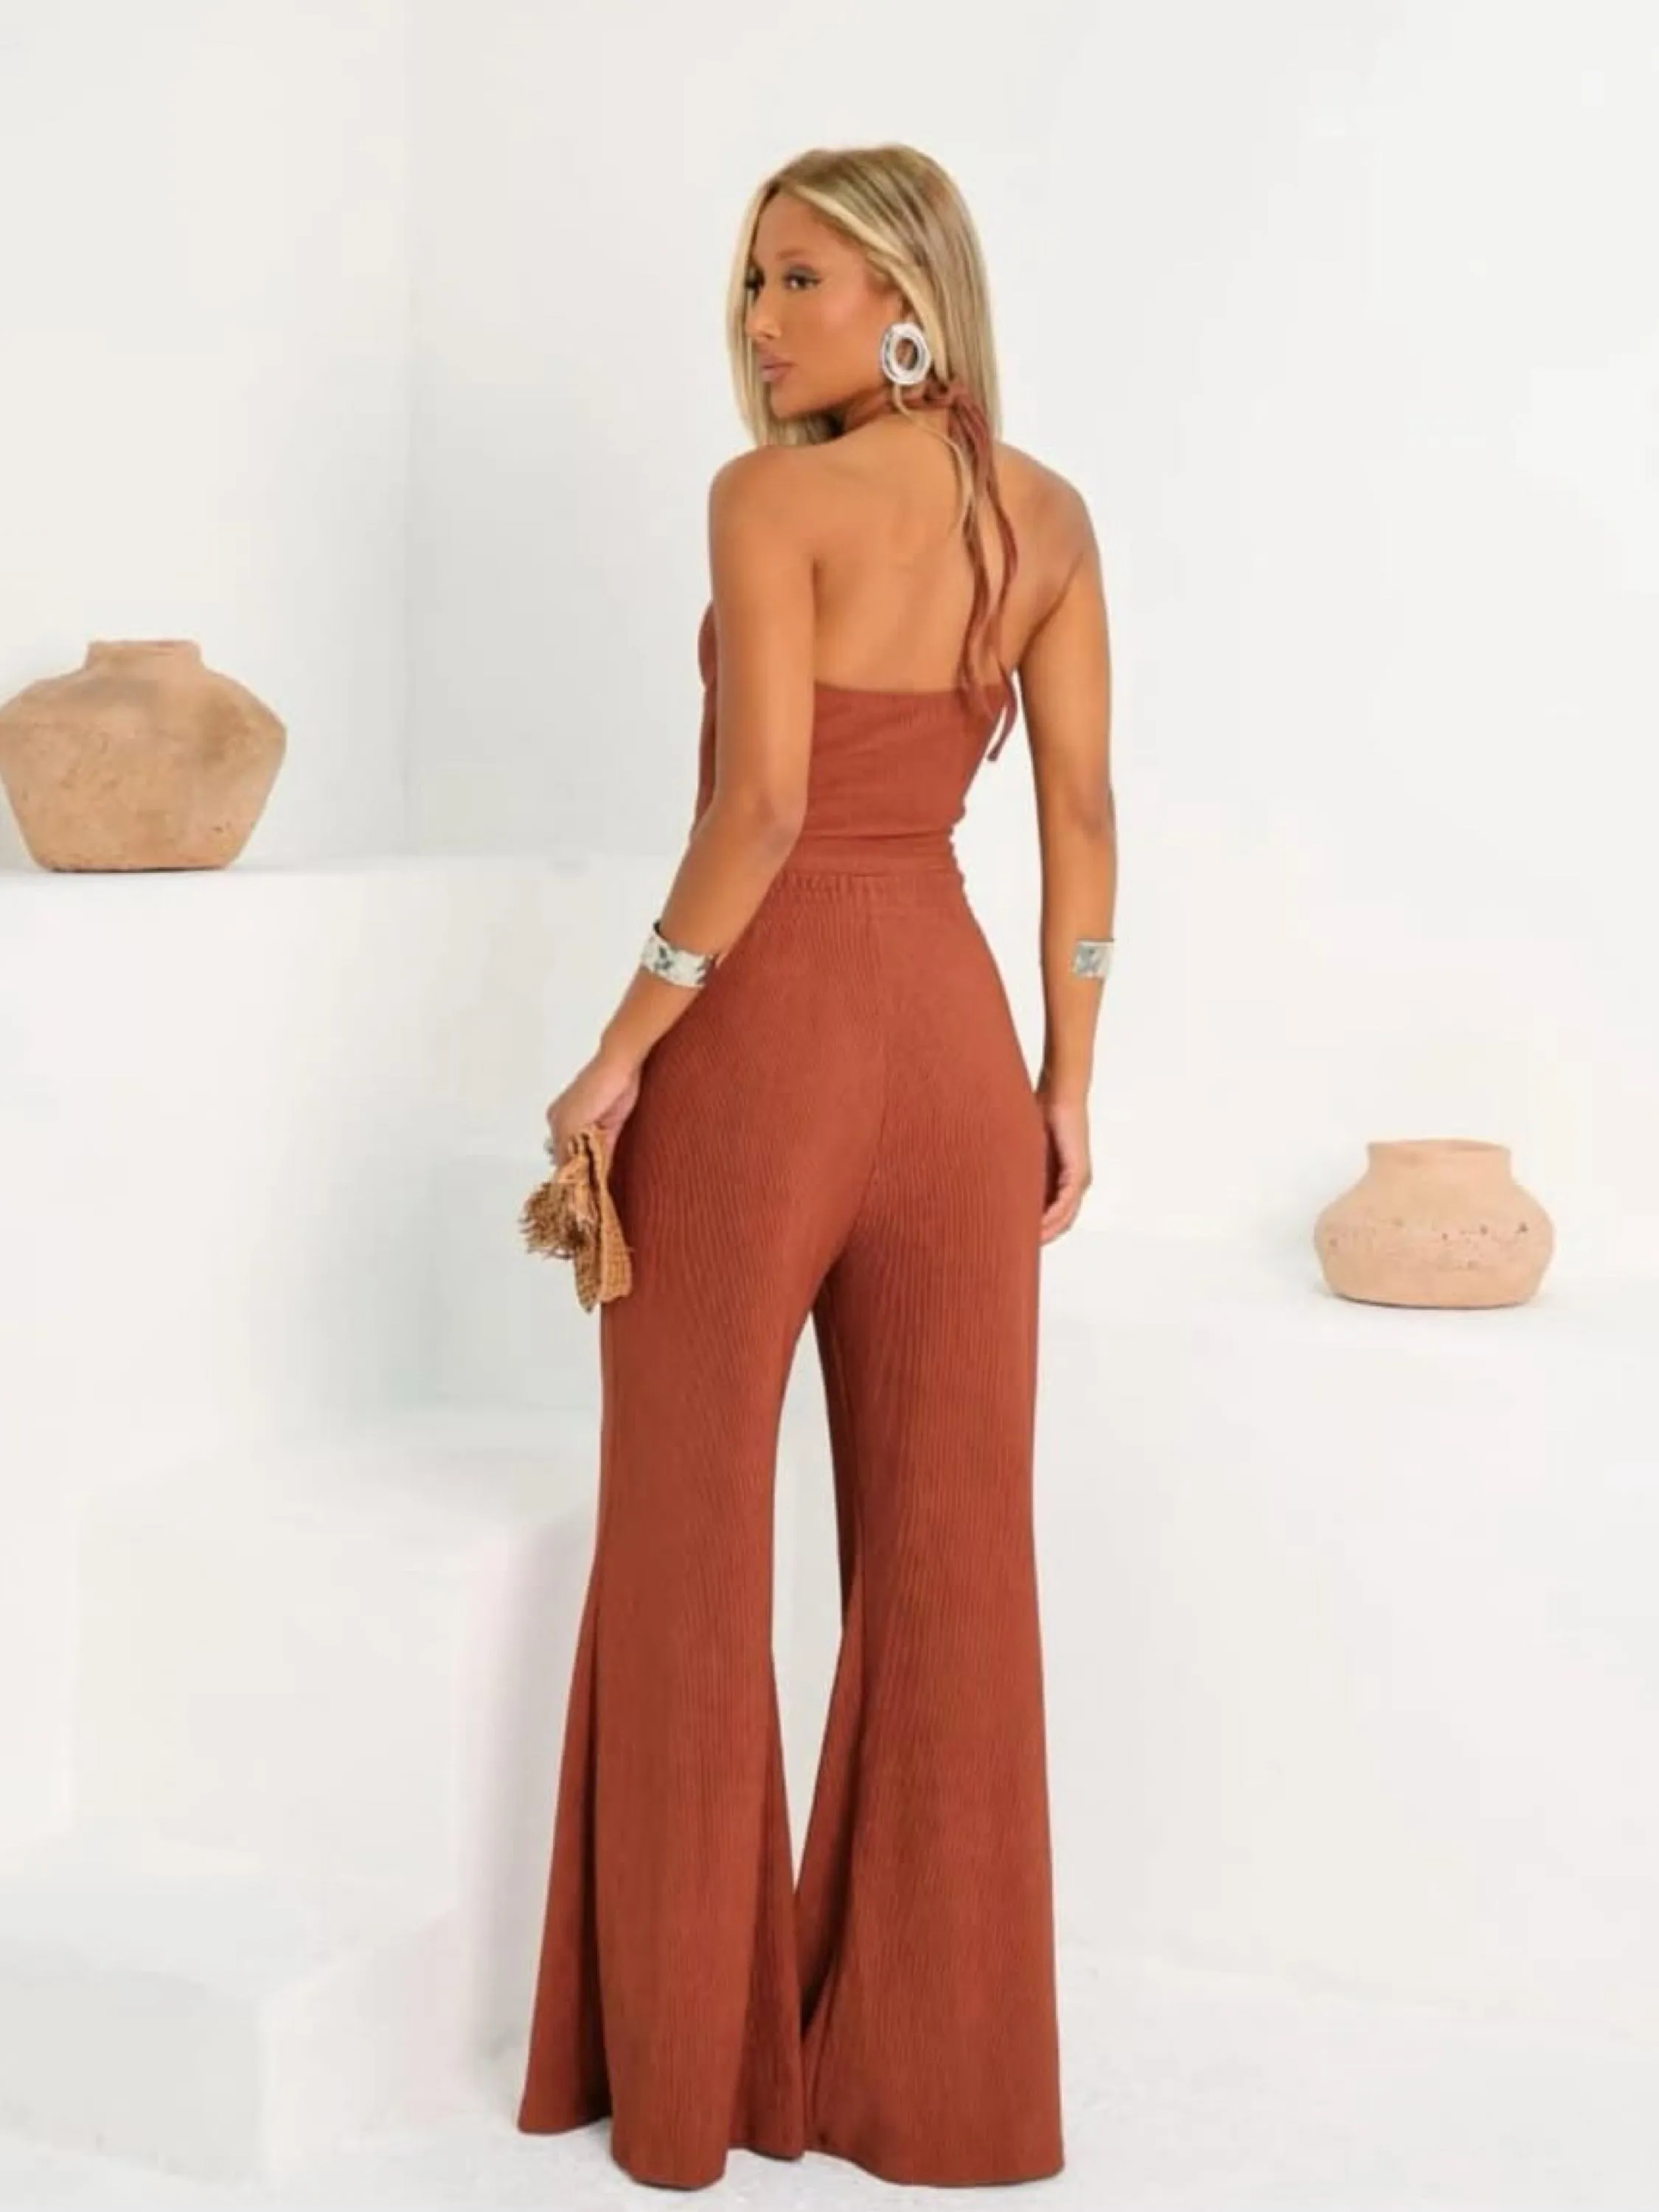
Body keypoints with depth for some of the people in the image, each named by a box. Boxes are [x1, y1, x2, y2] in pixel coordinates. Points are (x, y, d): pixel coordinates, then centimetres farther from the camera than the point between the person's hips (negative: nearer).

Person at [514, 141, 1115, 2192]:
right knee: (952, 1551, 10)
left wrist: (624, 1045, -11)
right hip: (952, 1024, 6)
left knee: (694, 1542, 8)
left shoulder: (774, 498, -9)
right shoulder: (1051, 514, 8)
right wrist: (1064, 1080, 12)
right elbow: (1083, 819, 7)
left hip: (765, 1023, -5)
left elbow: (762, 804, -18)